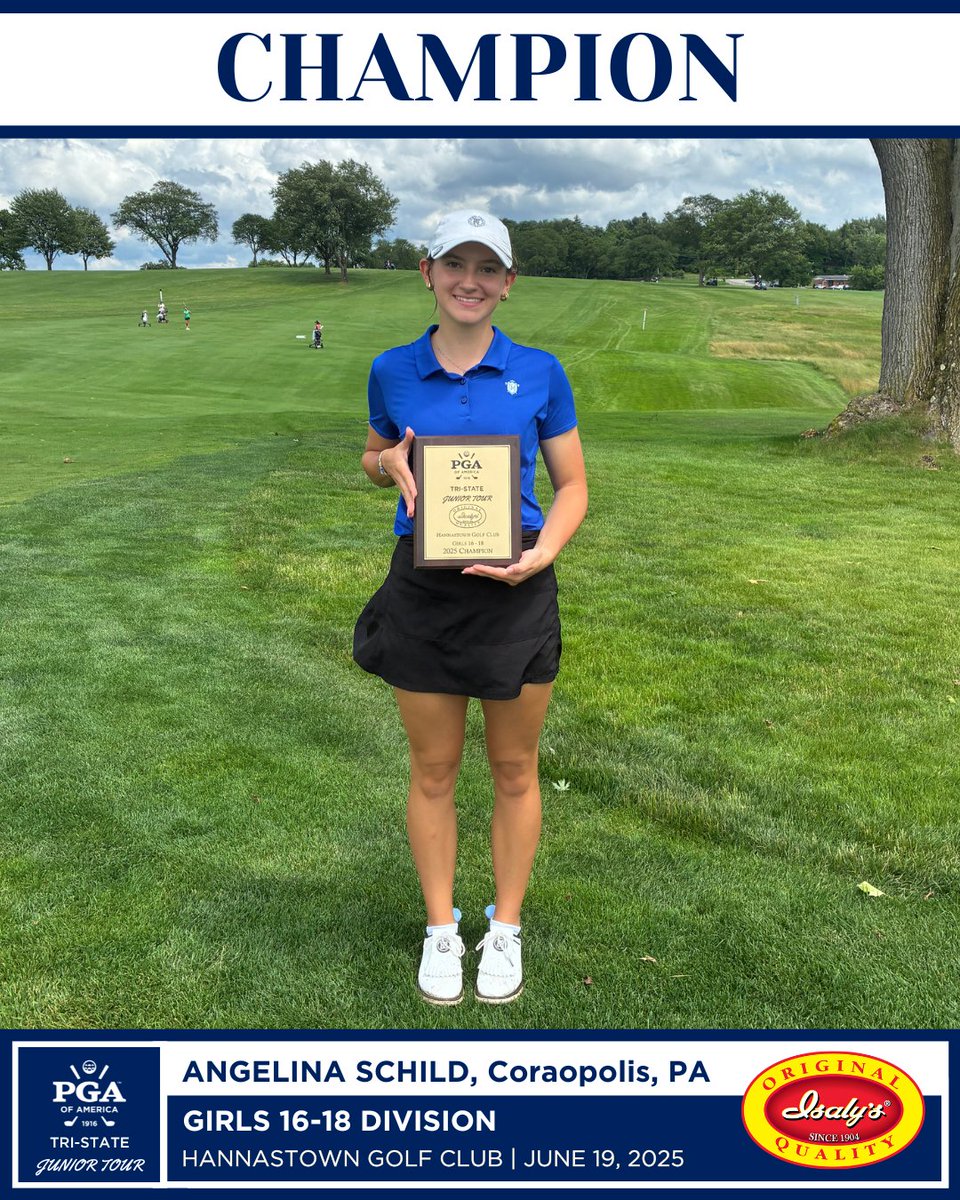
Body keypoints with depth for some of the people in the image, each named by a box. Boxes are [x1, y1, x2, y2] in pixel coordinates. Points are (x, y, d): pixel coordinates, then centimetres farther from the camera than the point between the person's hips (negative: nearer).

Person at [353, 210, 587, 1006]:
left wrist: (543, 551, -15)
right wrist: (391, 464, -6)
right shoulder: (393, 370, 3)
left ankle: (506, 930, 30)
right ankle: (440, 929, 29)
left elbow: (573, 486, 4)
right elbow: (372, 457, 19)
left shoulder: (539, 372, -1)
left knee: (515, 769, 10)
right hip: (423, 588, 1)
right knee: (433, 770, 10)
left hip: (516, 588, -1)